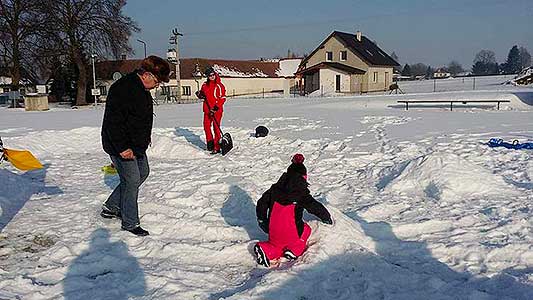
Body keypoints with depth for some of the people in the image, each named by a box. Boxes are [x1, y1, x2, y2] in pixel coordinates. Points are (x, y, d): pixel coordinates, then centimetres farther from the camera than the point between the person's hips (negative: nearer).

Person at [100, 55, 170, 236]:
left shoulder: (143, 90, 8)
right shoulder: (122, 89, -24)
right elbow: (113, 121, -27)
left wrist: (145, 138, 17)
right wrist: (122, 148, -27)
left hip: (137, 145, 10)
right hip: (121, 147, -10)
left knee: (142, 173, 19)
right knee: (132, 181, -4)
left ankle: (111, 207, 29)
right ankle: (130, 223, 11)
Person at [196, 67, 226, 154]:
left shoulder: (219, 86, -7)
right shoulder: (205, 85, 10)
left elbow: (223, 98, -10)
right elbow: (202, 94, 24)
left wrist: (216, 108, -19)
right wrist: (200, 94, -1)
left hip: (217, 110, -6)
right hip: (207, 109, 6)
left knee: (216, 127, -6)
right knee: (206, 126, 9)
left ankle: (217, 147, -3)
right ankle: (210, 143, 26)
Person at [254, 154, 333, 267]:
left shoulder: (275, 188, 6)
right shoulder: (301, 193, -10)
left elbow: (261, 203, 12)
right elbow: (316, 207, -5)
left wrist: (262, 220, 24)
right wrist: (327, 218, 13)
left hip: (274, 231, 4)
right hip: (291, 232, -4)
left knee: (276, 245, 30)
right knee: (306, 229, 26)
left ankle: (264, 249, 0)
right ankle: (294, 250, 7)